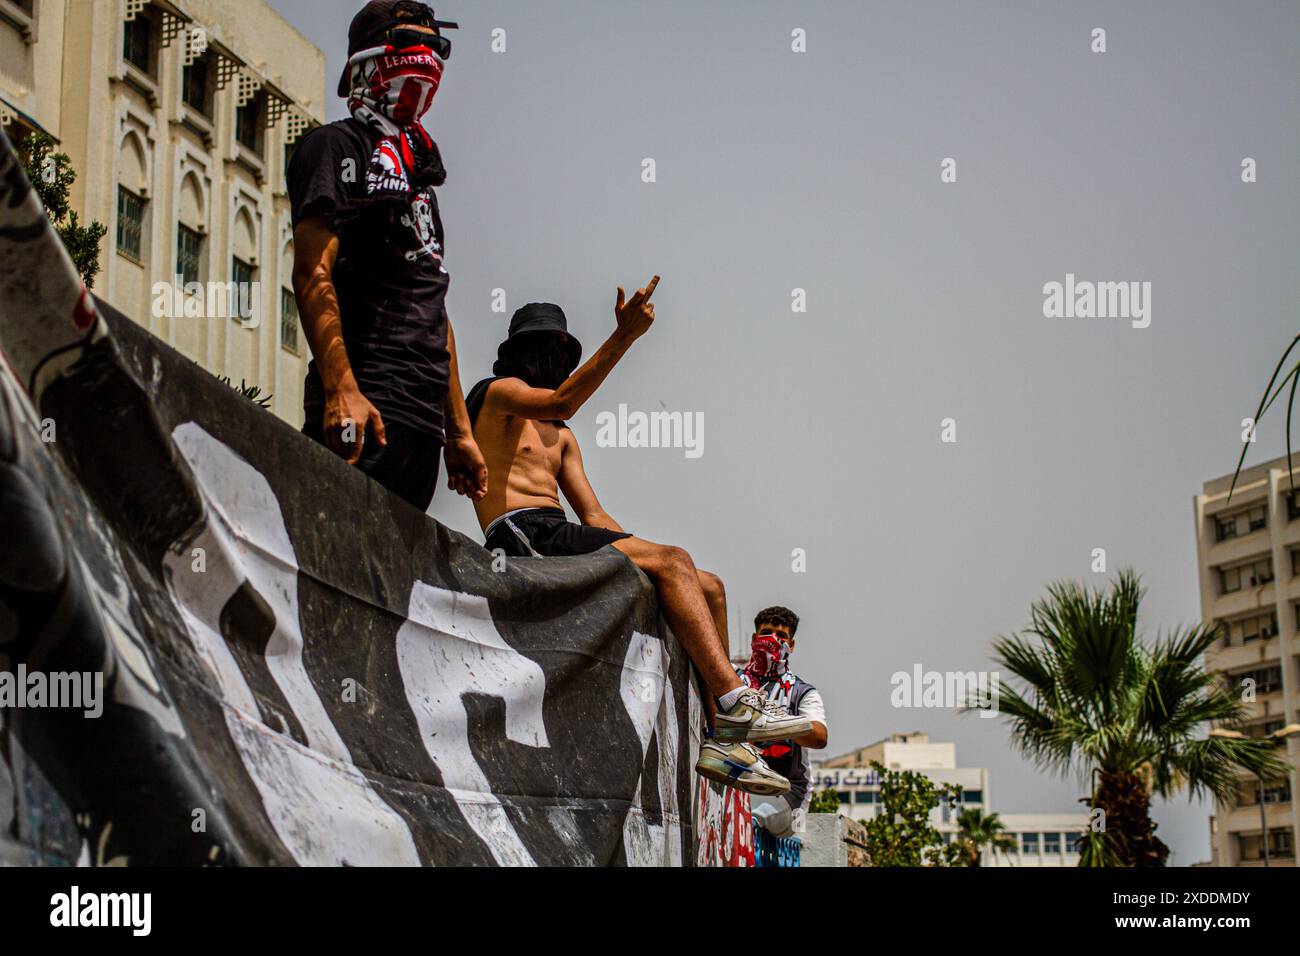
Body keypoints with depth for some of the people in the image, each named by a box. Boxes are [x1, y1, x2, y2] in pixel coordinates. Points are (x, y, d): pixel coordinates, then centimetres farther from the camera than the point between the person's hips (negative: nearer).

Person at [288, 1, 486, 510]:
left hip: (423, 416, 8)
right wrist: (341, 391, -24)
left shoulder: (418, 172, 28)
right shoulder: (338, 146, 2)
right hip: (368, 407, -8)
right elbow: (312, 273, -11)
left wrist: (459, 432, 22)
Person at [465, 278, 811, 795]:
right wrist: (622, 337, -22)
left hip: (563, 543, 9)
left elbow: (593, 513, 22)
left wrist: (643, 554, 6)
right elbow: (561, 403, -16)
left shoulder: (561, 438, 31)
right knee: (672, 562, -23)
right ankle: (735, 702, -31)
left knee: (708, 587, -4)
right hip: (524, 537, -9)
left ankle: (723, 740, -12)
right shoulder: (498, 393, 6)